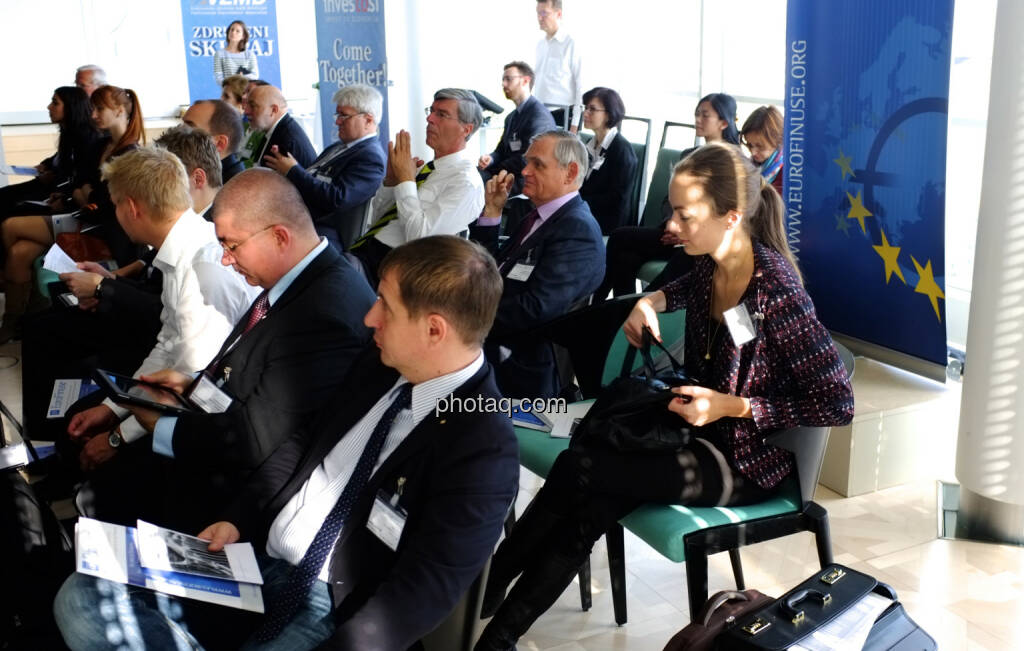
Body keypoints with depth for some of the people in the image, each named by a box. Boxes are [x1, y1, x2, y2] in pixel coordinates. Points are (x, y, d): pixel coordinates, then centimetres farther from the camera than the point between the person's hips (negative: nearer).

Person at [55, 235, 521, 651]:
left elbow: (421, 595, -21)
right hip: (258, 557, 7)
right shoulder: (379, 366, 3)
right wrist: (238, 520, 4)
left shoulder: (483, 454, -20)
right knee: (83, 597, -4)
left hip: (336, 611, -7)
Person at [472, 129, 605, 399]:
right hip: (485, 346, 9)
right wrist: (492, 211, 8)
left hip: (515, 369, -9)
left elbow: (536, 309, -24)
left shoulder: (577, 229, -14)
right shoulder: (538, 217, 15)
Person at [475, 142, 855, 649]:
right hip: (698, 431, 7)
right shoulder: (711, 267, -3)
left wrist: (731, 406, -23)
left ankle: (486, 586, -1)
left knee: (576, 469, -18)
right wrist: (650, 302, 3)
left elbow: (838, 404, -22)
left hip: (747, 457, -7)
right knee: (591, 509, -19)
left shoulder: (776, 289, -24)